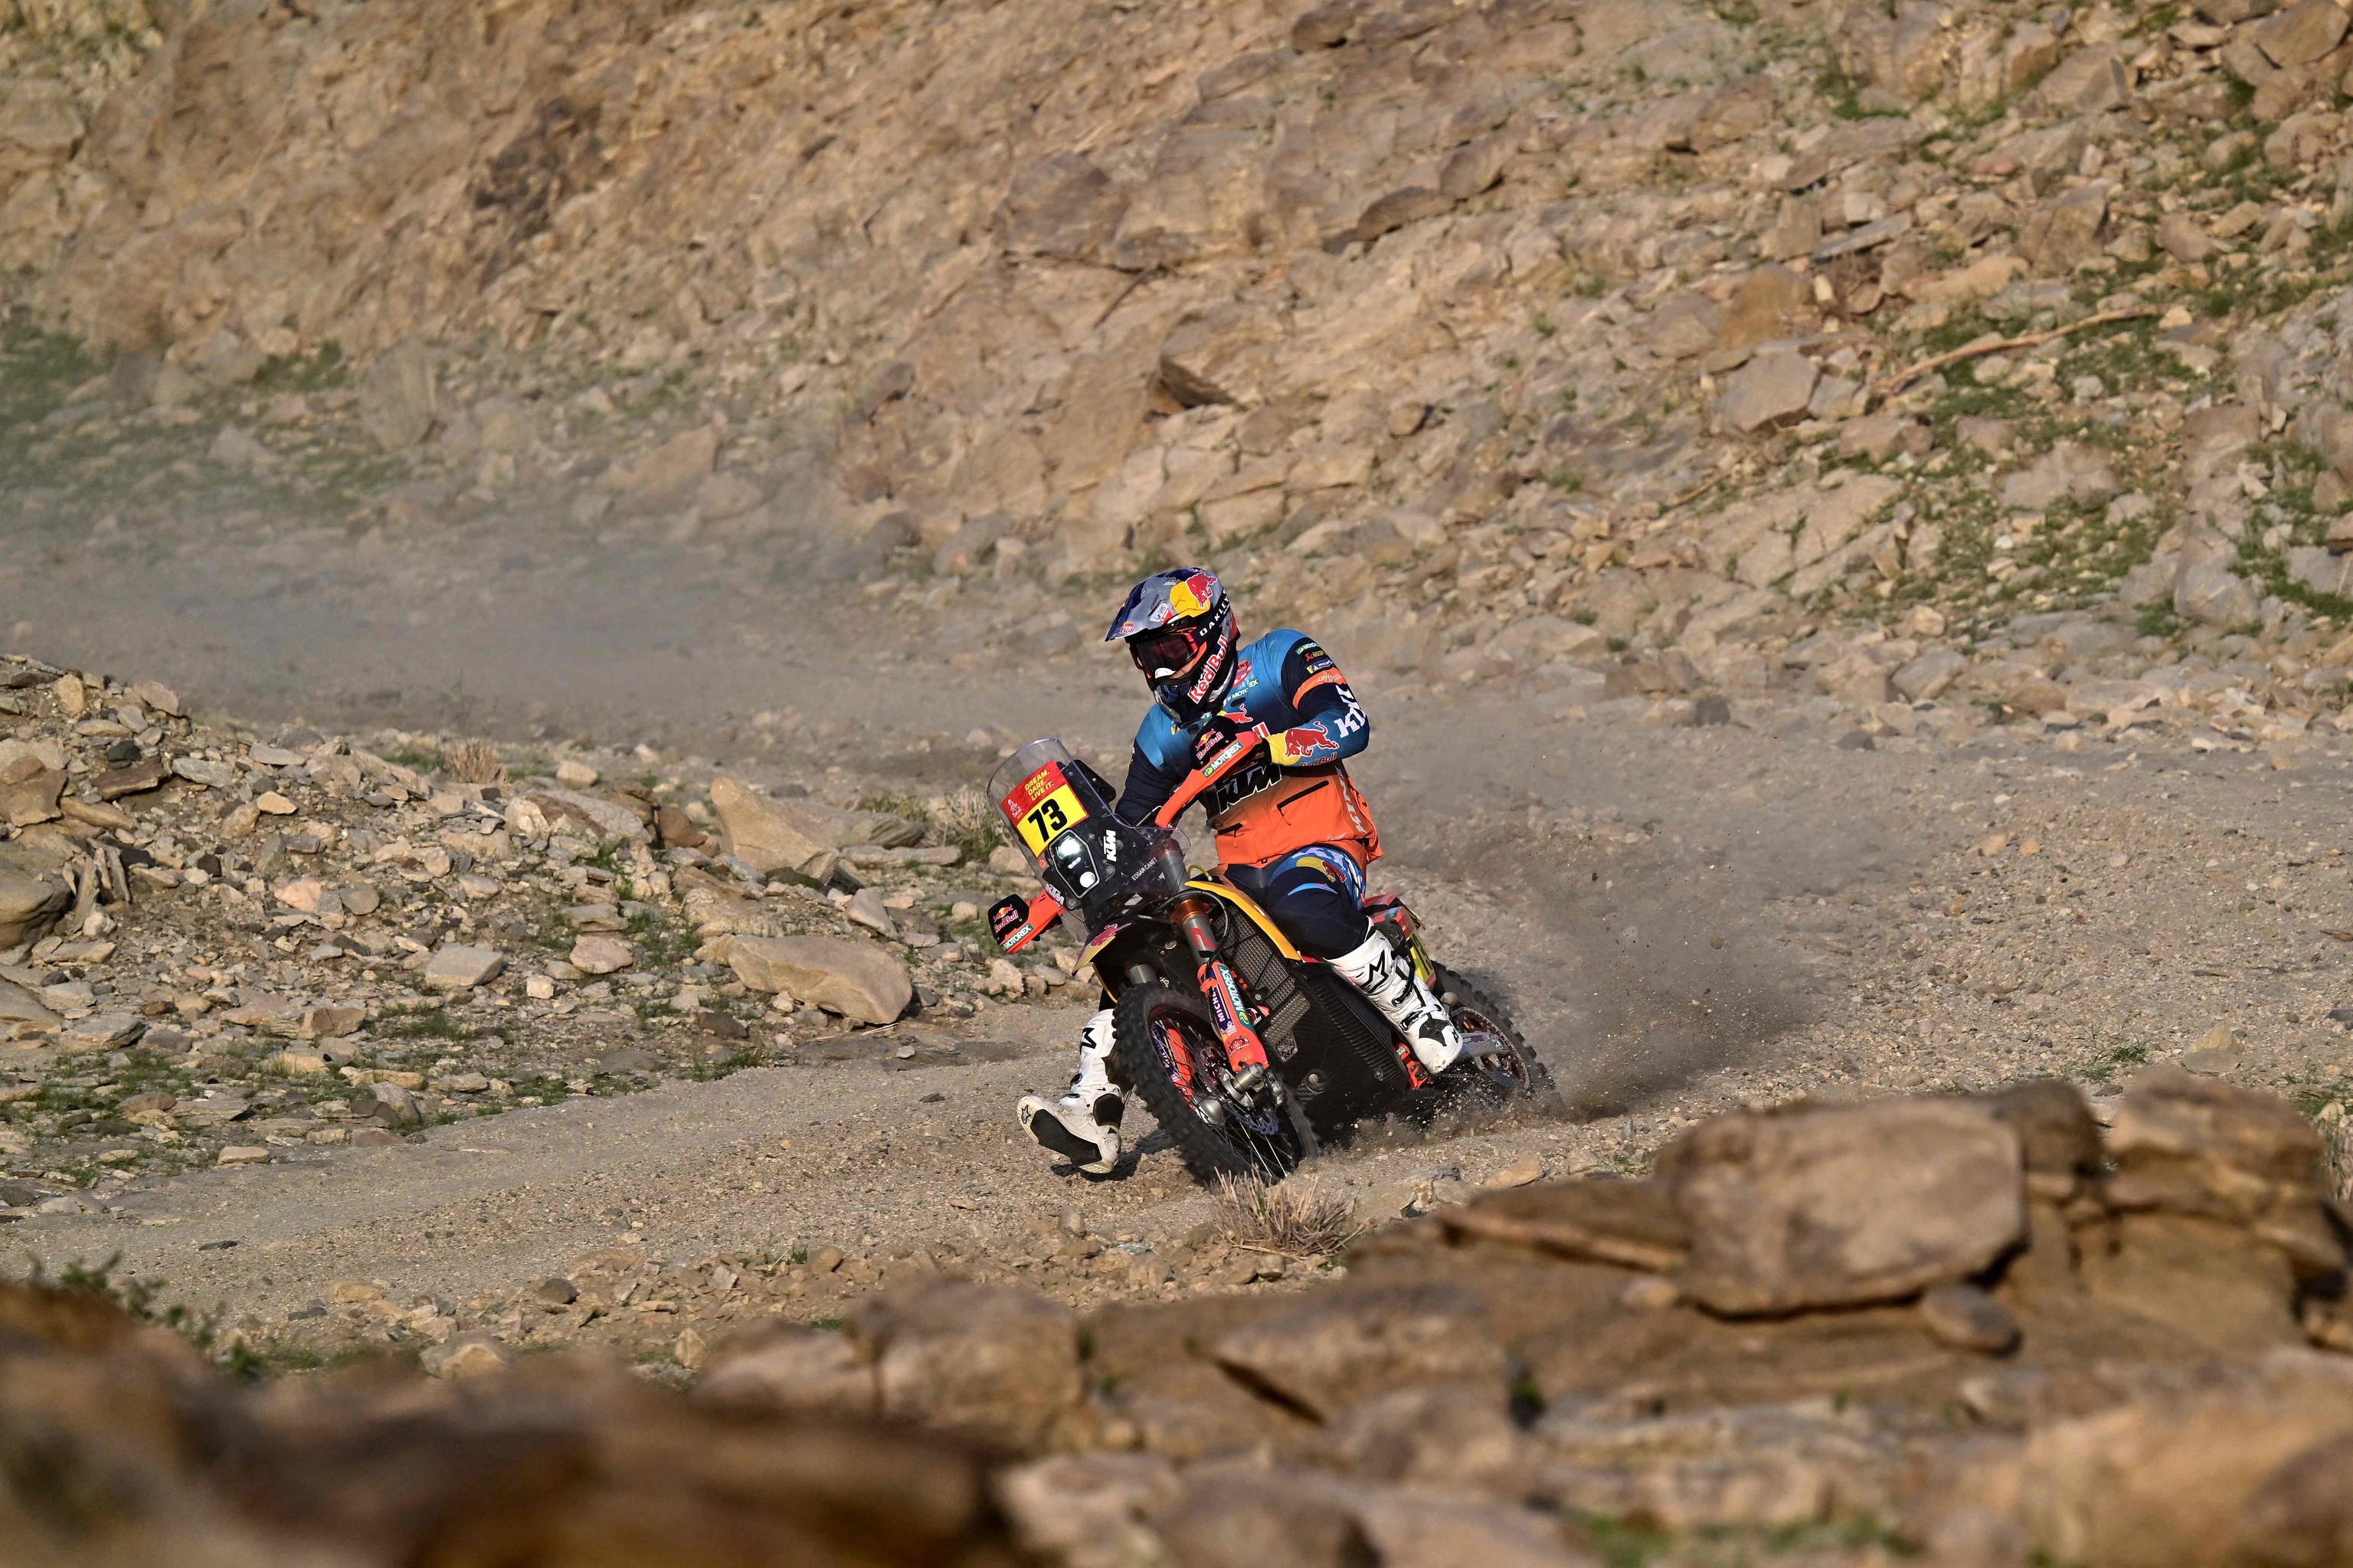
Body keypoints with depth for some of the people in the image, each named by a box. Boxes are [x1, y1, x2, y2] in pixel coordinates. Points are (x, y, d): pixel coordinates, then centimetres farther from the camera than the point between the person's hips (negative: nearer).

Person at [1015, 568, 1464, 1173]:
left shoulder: (1282, 658, 1)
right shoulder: (1163, 731, 17)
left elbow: (1351, 726, -15)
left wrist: (1263, 743, -30)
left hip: (1321, 845, -6)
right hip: (1241, 870, 6)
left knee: (1307, 910, -40)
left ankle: (1431, 1029, -28)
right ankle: (1091, 1120, -14)